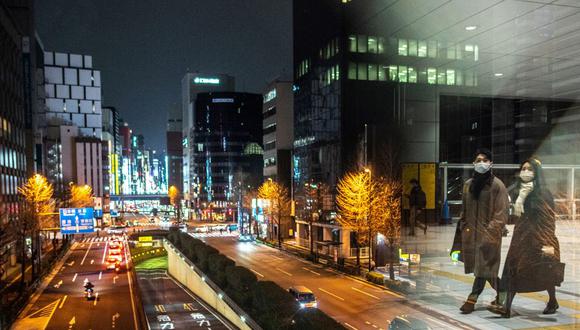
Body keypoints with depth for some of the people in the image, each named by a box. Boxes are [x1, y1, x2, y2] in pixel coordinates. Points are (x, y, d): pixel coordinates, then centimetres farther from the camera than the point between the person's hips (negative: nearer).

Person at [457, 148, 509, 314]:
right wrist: (462, 227, 11)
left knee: (483, 267, -3)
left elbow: (502, 213, -10)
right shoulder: (468, 184, 9)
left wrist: (490, 231, -18)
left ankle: (472, 299, 1)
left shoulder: (497, 185, -6)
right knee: (486, 269, 13)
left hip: (488, 233, -5)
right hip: (471, 232, 6)